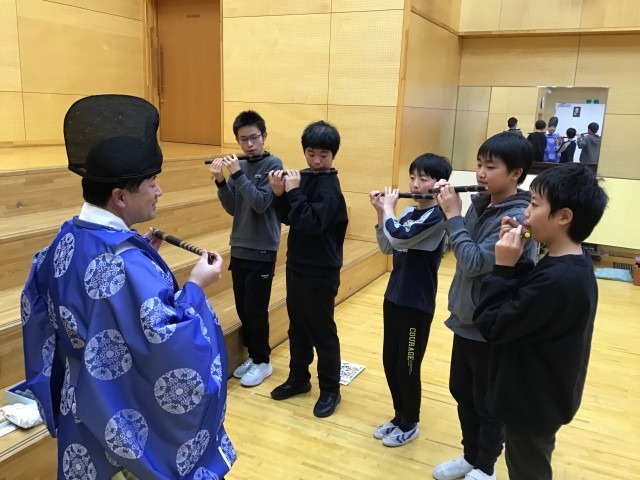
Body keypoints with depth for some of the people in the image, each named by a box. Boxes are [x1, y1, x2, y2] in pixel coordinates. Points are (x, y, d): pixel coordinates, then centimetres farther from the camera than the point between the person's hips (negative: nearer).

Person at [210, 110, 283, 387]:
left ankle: (262, 361, 17)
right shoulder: (239, 166, 7)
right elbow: (232, 209, 3)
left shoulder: (273, 165, -9)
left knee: (256, 310, 1)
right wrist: (220, 180, -10)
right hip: (238, 248, 6)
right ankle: (252, 356, 27)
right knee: (243, 308, 12)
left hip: (261, 251, -6)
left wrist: (237, 174, -24)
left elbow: (261, 203, -20)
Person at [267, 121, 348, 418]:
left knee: (322, 330, 4)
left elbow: (311, 223, -28)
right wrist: (280, 194, -8)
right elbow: (287, 219, 7)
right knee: (297, 326, 17)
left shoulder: (329, 185, -16)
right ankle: (298, 377, 34)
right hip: (296, 265, 7)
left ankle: (330, 390, 19)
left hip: (321, 272, -7)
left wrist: (293, 191, -24)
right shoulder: (303, 178, 5)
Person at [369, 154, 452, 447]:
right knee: (390, 363, 17)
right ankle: (399, 416, 36)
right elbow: (387, 247, 9)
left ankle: (410, 425, 27)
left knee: (407, 369, 6)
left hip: (417, 305, -8)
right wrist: (380, 213, -1)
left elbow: (398, 237, -30)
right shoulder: (408, 212, 6)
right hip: (394, 298, 8)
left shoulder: (436, 217, -18)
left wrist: (389, 208, -13)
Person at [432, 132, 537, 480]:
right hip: (466, 319, 8)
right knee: (461, 392, 21)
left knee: (488, 403, 12)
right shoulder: (479, 204, 0)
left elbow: (474, 262, -26)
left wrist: (453, 215, -21)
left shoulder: (519, 217, -23)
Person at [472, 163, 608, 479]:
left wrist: (503, 267, -23)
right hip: (542, 395, 9)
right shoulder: (573, 264, -2)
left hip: (533, 401, -9)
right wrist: (516, 262, -9)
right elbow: (523, 301, 5)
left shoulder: (557, 279, -34)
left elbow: (492, 325, -28)